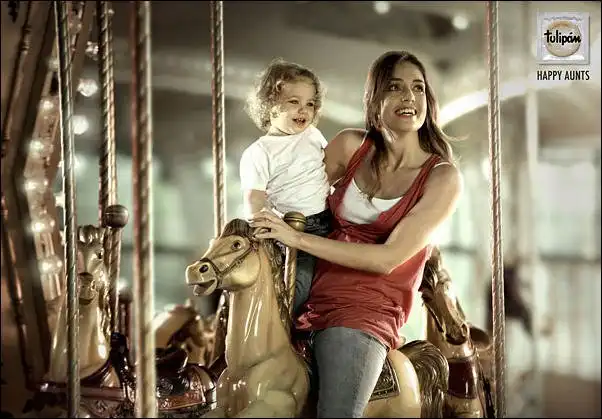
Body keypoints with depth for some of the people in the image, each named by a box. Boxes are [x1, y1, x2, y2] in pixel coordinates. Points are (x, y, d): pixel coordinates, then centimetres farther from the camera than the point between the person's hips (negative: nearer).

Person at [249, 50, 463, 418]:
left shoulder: (443, 177, -5)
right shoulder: (352, 146, 6)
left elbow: (387, 258, -13)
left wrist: (297, 238, -16)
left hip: (368, 312, -4)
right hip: (310, 299, 4)